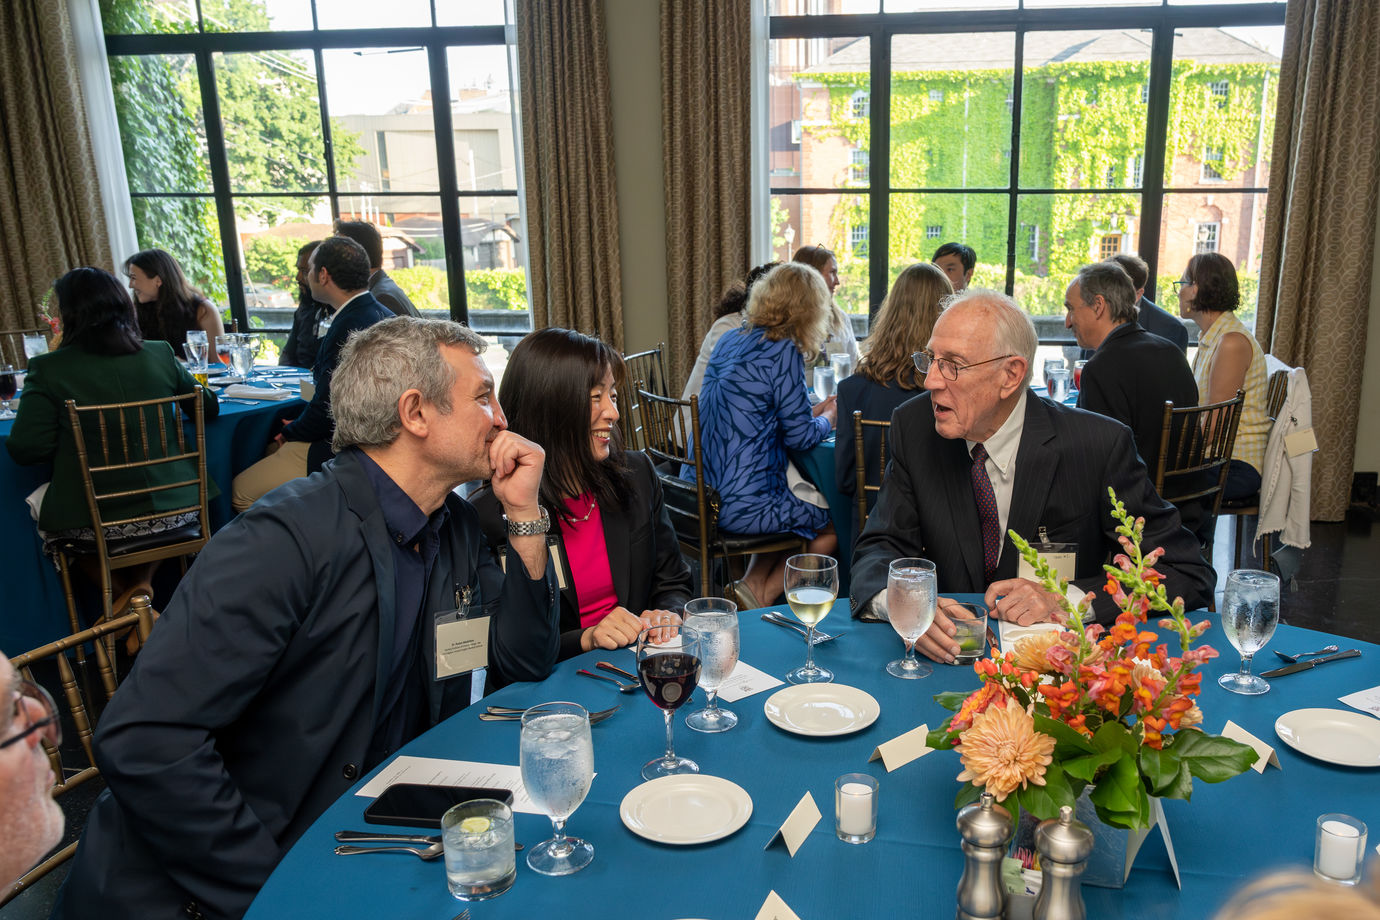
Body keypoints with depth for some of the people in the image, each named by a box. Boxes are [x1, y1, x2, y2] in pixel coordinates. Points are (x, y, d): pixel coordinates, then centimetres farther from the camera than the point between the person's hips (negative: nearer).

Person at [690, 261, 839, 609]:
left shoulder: (728, 342, 9)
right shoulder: (783, 352, -14)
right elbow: (801, 437, -9)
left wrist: (814, 411, 23)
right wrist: (828, 417, 12)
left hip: (698, 497, 8)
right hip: (742, 507, -8)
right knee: (832, 525, 13)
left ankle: (752, 588, 16)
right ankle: (760, 597, 8)